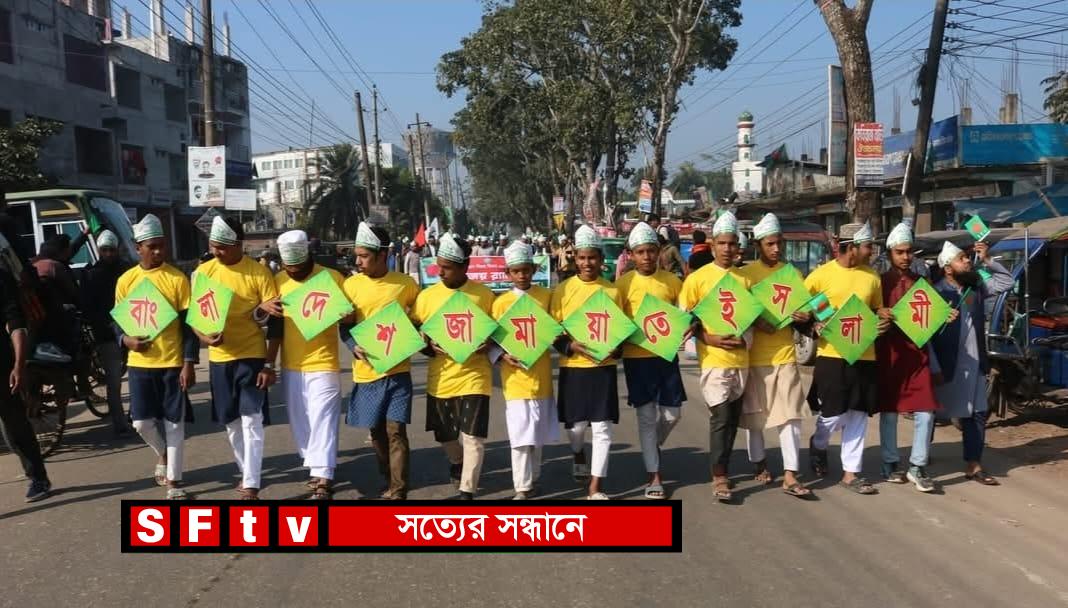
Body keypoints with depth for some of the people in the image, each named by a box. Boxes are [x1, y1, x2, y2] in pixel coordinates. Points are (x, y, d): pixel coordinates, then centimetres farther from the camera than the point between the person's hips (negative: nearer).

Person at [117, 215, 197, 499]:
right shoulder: (126, 280, 4)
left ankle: (173, 482, 12)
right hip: (139, 363, 2)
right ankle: (163, 454, 35)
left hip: (173, 362, -2)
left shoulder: (177, 279, -4)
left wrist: (189, 363, -9)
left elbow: (189, 324, -4)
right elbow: (117, 319, 12)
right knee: (142, 422, 3)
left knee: (174, 422, 2)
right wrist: (125, 339, -11)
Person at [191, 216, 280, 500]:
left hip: (252, 357, -4)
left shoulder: (258, 272, -9)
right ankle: (246, 473, 31)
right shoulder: (203, 271, 2)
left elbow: (275, 320, -7)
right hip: (220, 358, 4)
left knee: (251, 421, -6)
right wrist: (203, 336, -16)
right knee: (232, 423, 14)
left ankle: (251, 486, -3)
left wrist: (269, 364, -11)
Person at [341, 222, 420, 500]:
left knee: (395, 430, -6)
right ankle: (390, 484, 30)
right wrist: (354, 346, -13)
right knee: (377, 431, 12)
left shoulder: (406, 284, -4)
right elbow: (344, 325, 6)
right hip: (366, 370, 3)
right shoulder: (351, 284, 0)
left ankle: (397, 492, 2)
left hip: (397, 369, -2)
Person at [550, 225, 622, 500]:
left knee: (602, 428, -1)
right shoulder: (563, 290, 0)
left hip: (604, 367, 1)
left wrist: (616, 350, -12)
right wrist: (571, 346, -18)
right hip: (572, 367, 0)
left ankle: (595, 488, 8)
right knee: (576, 424, 8)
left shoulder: (612, 291, 3)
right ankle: (578, 454, 43)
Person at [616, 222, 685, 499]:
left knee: (672, 413, 8)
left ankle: (651, 448, 38)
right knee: (647, 416, 2)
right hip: (637, 357, -3)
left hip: (666, 355, 3)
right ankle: (654, 476, 11)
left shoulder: (672, 281, 3)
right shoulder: (624, 283, -4)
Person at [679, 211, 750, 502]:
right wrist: (708, 338, -16)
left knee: (733, 418, 11)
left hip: (741, 359, 5)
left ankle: (722, 469, 25)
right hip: (713, 358, -5)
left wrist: (747, 337, -4)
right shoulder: (697, 278, -3)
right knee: (721, 416, -9)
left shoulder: (745, 279, 10)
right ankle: (719, 477, -2)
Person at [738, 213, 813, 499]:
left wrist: (805, 318, -9)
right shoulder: (746, 273, -4)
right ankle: (759, 464, 28)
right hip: (754, 355, -3)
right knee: (754, 412, 9)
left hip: (785, 353, 3)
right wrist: (756, 322, -22)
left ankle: (790, 476, 1)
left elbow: (802, 308, 14)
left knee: (791, 414, -2)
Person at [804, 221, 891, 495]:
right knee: (834, 414, -1)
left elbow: (878, 309, 19)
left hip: (864, 356, 4)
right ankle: (818, 446, 31)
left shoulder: (872, 277, 7)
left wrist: (884, 318, -3)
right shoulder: (821, 275, -6)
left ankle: (850, 473, 17)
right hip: (832, 355, -4)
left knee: (858, 416, 7)